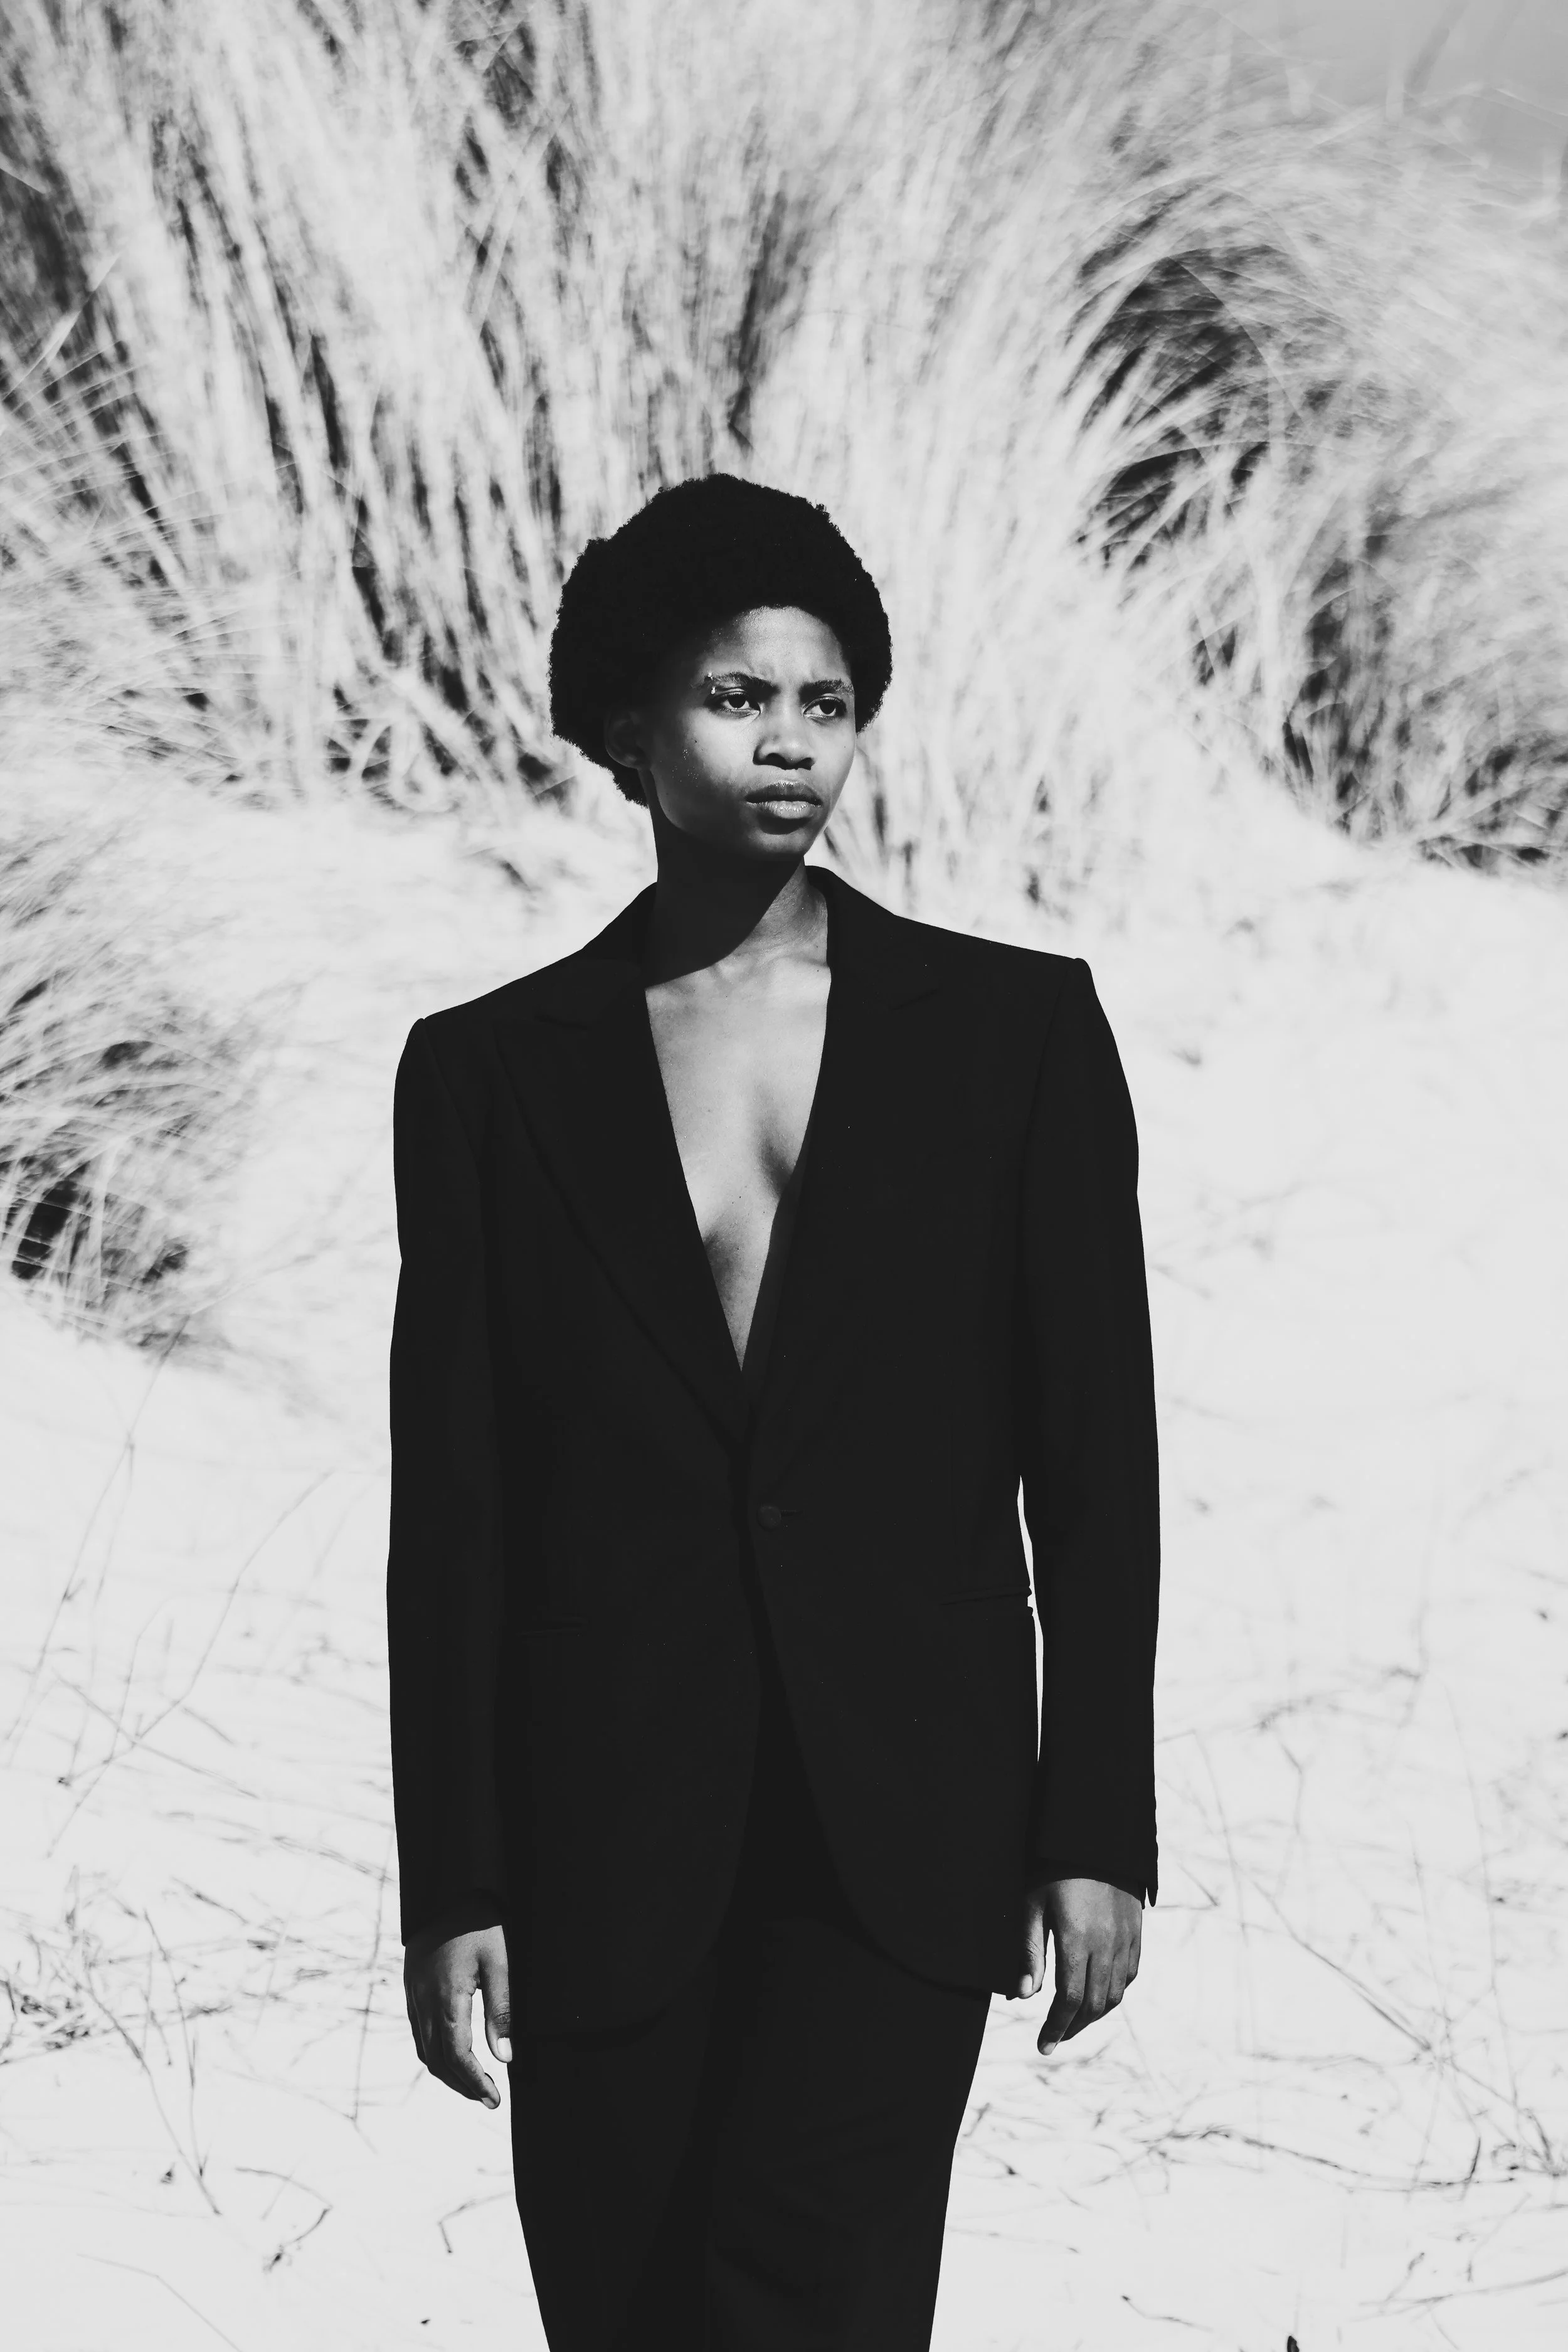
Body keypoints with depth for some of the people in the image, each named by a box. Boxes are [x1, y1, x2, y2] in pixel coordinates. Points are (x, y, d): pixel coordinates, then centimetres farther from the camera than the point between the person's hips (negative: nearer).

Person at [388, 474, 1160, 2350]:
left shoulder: (1014, 1032, 4)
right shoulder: (490, 1072, 5)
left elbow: (1095, 1461, 4)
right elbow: (451, 1510, 4)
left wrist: (1097, 1834, -1)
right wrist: (452, 1888, 0)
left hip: (901, 1835, -1)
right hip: (605, 1837, 1)